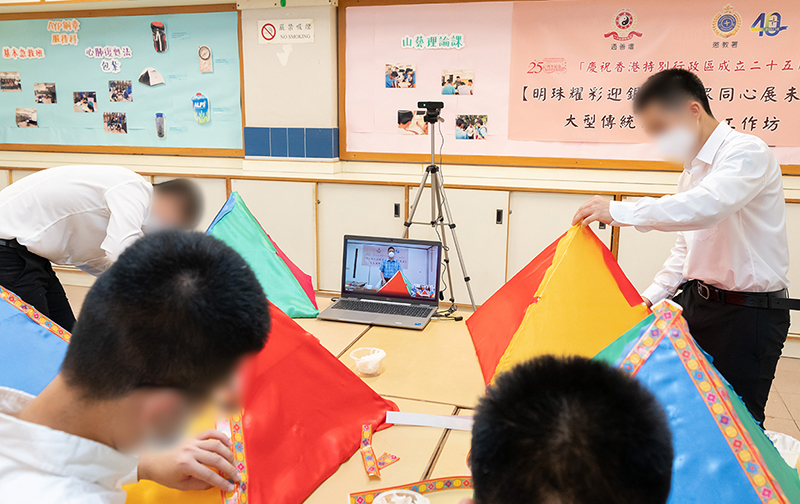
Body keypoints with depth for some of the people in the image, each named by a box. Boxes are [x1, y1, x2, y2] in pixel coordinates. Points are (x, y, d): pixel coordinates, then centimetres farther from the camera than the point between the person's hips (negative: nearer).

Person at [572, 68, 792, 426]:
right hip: (697, 300, 8)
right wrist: (650, 297, 10)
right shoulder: (692, 167, 14)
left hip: (747, 313, -8)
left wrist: (618, 211, -32)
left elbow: (706, 207, -35)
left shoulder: (747, 152, -14)